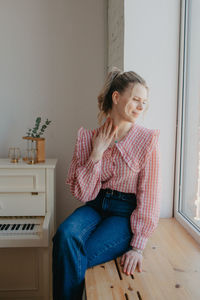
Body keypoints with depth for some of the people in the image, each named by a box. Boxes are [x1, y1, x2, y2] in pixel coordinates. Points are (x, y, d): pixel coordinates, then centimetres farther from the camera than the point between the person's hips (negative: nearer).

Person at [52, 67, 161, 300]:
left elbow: (149, 195, -8)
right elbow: (83, 194, -3)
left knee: (72, 260, -24)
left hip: (126, 213, -2)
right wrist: (97, 153, -14)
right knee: (65, 235, -30)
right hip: (95, 207, 3)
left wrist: (138, 246, -13)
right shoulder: (88, 137, -1)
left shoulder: (148, 139, -8)